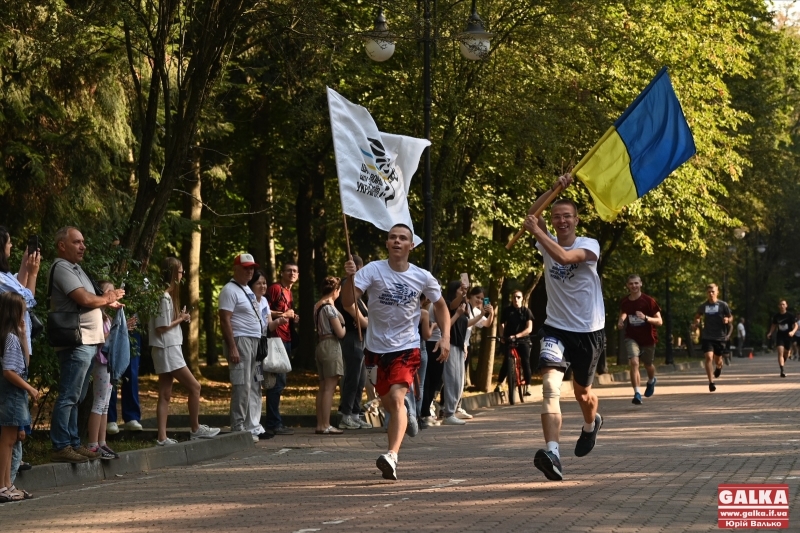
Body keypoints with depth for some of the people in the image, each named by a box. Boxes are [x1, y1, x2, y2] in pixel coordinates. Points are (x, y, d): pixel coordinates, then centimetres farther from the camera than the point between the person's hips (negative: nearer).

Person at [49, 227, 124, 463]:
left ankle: (74, 444, 18)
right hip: (76, 343, -10)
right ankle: (60, 447, -10)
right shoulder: (62, 268, -11)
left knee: (75, 398, 13)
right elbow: (85, 299, -18)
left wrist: (108, 301, 7)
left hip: (88, 342, 10)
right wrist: (108, 298, -1)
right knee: (68, 397, -10)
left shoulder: (75, 268, 20)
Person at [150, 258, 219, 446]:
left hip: (169, 349, 10)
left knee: (165, 395, 5)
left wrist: (180, 317, 4)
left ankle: (162, 437, 2)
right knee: (194, 387, -2)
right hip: (167, 350, -10)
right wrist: (181, 319, -7)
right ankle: (195, 429, 8)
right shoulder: (165, 297, -16)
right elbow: (161, 327, -17)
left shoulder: (166, 294, 14)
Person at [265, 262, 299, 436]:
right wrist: (283, 314, -16)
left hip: (286, 340, 10)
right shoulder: (275, 288, -7)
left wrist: (294, 318, 14)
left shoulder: (289, 292, 21)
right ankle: (274, 423, -11)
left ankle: (274, 422, 16)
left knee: (279, 382, 11)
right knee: (278, 381, -12)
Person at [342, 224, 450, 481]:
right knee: (388, 403, 14)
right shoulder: (373, 270, -10)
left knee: (396, 397, -21)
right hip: (376, 347, 2)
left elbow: (440, 305, 13)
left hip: (406, 347, -1)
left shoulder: (423, 277, -4)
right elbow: (348, 302, -21)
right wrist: (350, 278, -40)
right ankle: (406, 412, 52)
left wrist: (445, 337, 0)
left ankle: (391, 456, -32)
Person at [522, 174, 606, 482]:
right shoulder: (548, 243, 3)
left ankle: (591, 424, 53)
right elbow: (530, 218, -13)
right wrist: (554, 190, -21)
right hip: (556, 328, 2)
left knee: (582, 392, 17)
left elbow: (564, 256, -30)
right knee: (550, 386, -22)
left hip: (588, 330, -2)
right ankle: (552, 453, -34)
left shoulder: (589, 245, -10)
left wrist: (537, 232, -26)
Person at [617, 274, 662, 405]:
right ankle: (637, 393, -21)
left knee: (648, 365, 18)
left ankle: (651, 381, 53)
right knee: (634, 362, -22)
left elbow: (659, 321, -14)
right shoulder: (624, 301, -6)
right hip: (632, 337, 1)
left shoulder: (648, 301, -16)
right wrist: (621, 321, -4)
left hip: (648, 338, -1)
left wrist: (645, 317, -31)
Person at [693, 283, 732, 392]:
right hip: (707, 337, 1)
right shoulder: (703, 306, 2)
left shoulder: (723, 305, -4)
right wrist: (697, 321, -1)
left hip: (720, 337, -1)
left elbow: (731, 317, 4)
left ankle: (719, 367, 51)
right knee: (709, 357, -17)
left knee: (717, 359, 12)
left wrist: (728, 320, -19)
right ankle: (711, 382, -15)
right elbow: (697, 316, 21)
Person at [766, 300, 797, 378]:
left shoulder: (790, 315, -7)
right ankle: (782, 371, -24)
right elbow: (774, 325, 14)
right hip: (780, 336, 0)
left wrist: (793, 332, -26)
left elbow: (795, 325, -7)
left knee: (786, 353, 14)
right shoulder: (776, 316, 1)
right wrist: (770, 333, -2)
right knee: (780, 352, -17)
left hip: (788, 336, 0)